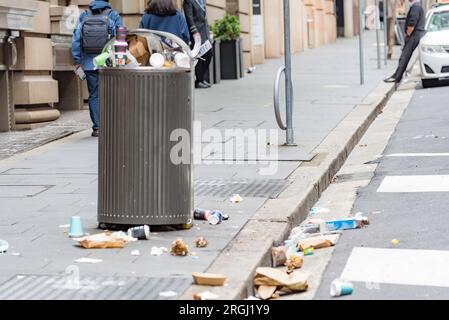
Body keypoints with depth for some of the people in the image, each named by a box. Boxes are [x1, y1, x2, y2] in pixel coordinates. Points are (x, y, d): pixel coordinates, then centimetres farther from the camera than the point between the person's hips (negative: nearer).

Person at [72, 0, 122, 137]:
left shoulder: (84, 16, 2)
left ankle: (96, 127, 6)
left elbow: (76, 39, 1)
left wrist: (78, 61, 6)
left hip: (89, 64, 2)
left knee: (94, 95, 8)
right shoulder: (113, 16, -5)